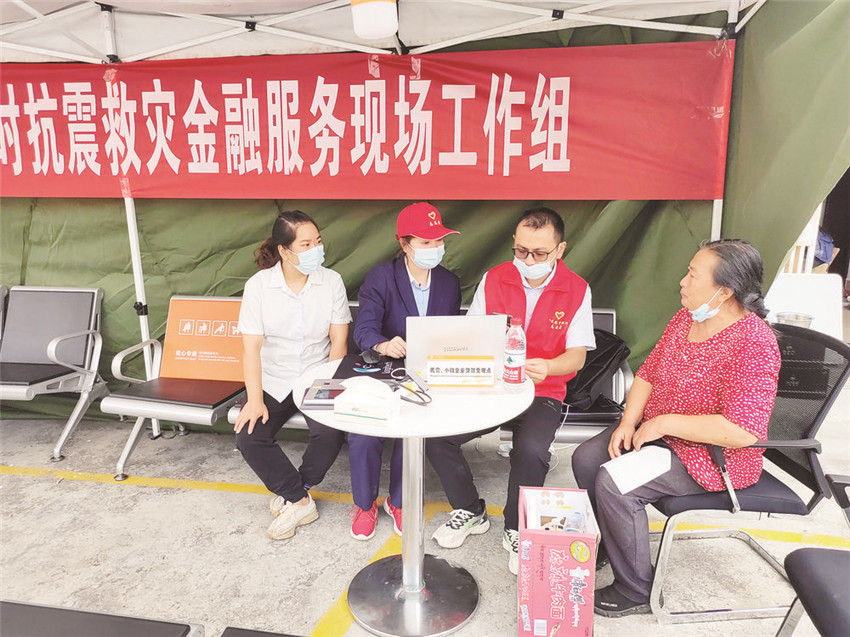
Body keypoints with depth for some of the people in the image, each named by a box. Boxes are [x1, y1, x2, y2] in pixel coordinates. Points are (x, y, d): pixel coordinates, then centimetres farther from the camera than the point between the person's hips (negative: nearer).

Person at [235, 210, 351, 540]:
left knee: (331, 433, -25)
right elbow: (251, 346, -10)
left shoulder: (331, 281, -5)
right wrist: (255, 398, -21)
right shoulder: (258, 285, -7)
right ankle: (300, 501, -2)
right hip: (273, 381, 1)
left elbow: (338, 340, -5)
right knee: (248, 437, -21)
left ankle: (292, 492, 3)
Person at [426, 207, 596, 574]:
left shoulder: (577, 290, -2)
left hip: (542, 395, -2)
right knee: (434, 433, -18)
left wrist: (546, 367, -26)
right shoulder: (493, 280, 3)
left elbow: (577, 354, -4)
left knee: (531, 450, -32)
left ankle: (516, 530, 0)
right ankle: (470, 512, 9)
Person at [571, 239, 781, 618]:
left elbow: (742, 430, -32)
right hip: (656, 431, 9)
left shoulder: (753, 345, -25)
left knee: (612, 484, -23)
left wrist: (665, 422, -25)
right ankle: (604, 545, 25)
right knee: (585, 459, -1)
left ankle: (636, 591, -1)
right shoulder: (685, 318, 1)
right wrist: (629, 422, -7)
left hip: (711, 455, -8)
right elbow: (649, 373, 7)